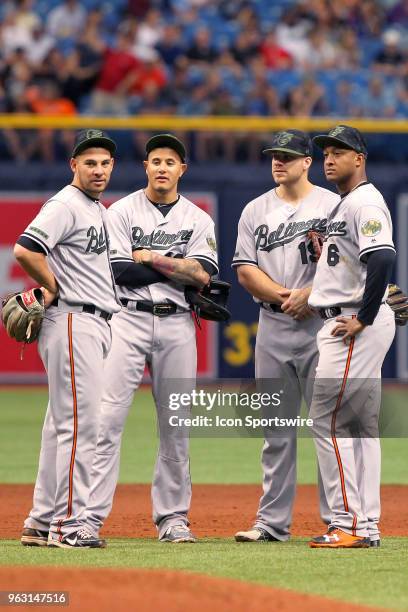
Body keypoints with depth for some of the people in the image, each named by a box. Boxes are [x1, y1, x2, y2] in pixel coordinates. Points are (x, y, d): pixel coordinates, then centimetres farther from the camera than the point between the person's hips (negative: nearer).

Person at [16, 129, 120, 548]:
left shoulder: (97, 210, 19)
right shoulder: (65, 205, -11)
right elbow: (25, 249, -24)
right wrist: (54, 289, -14)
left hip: (96, 322, 10)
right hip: (73, 322, -10)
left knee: (62, 425, 11)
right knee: (79, 423, -11)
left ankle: (42, 523, 16)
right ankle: (68, 524, -10)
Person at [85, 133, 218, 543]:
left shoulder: (198, 220, 10)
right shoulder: (122, 212, 4)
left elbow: (203, 274, -5)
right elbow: (121, 271, -9)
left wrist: (150, 257, -9)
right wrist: (179, 269, -7)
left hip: (177, 326, 3)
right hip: (129, 321, -3)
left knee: (176, 424, 4)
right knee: (108, 417, -11)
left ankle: (172, 517, 12)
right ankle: (89, 516, -14)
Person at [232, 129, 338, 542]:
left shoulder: (332, 205, 2)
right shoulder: (255, 210, 12)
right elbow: (245, 271, 5)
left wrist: (308, 294, -17)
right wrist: (285, 296, -9)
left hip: (322, 326, -4)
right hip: (272, 327, 4)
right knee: (276, 429, 6)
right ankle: (273, 521, 9)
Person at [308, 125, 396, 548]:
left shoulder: (365, 203, -13)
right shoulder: (342, 206, 19)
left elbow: (382, 260, -25)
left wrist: (362, 320, -23)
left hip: (358, 325, -11)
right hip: (345, 322, 11)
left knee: (327, 419, -12)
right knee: (362, 422, 10)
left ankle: (348, 523, -12)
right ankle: (365, 526, 13)